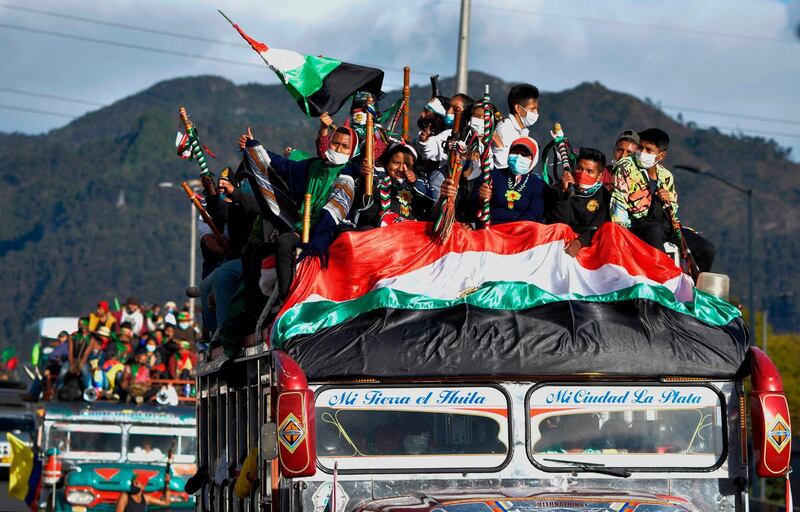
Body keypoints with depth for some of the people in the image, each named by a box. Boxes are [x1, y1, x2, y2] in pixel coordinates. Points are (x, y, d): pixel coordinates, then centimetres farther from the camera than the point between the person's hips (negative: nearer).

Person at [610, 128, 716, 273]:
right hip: (638, 225, -6)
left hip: (665, 225, 6)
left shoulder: (665, 176, 14)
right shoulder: (626, 167, 0)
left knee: (708, 250, -5)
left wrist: (668, 201, -1)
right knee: (655, 229, -42)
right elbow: (618, 202, -7)